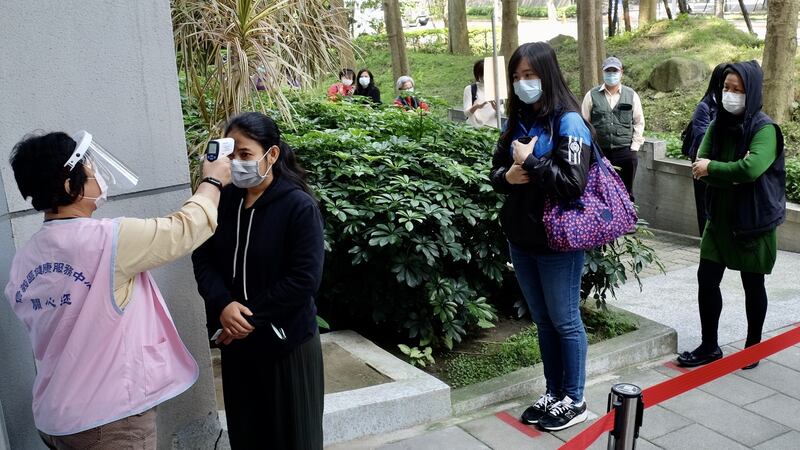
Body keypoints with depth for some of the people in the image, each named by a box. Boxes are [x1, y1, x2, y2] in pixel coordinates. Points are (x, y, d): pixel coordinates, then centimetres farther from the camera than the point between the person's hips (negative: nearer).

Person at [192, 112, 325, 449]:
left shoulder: (299, 206, -14)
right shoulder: (224, 201, 2)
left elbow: (304, 278, -18)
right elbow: (203, 259, 1)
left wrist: (252, 317, -17)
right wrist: (223, 305, -17)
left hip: (287, 341, -5)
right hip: (235, 339, 5)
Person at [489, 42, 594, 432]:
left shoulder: (569, 122, -13)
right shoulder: (516, 121, 8)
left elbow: (573, 184, -23)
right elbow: (496, 171, 13)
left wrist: (529, 162, -18)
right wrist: (508, 176, -9)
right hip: (521, 239, 7)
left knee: (565, 322, 7)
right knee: (543, 321, 17)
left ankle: (574, 401, 23)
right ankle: (553, 393, 32)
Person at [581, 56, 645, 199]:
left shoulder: (632, 95, 7)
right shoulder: (592, 96, 3)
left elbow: (639, 122, 9)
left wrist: (634, 147, 1)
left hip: (625, 152, 1)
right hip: (598, 152, -1)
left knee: (626, 191, 6)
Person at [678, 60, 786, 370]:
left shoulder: (764, 129, -13)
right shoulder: (717, 126, 4)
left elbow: (751, 168, -29)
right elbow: (700, 166, -7)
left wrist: (712, 168, -17)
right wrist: (733, 173, -22)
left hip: (754, 220, -5)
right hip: (720, 217, 5)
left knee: (753, 285, 8)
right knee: (707, 278, 5)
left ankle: (753, 346, 26)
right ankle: (709, 346, 18)